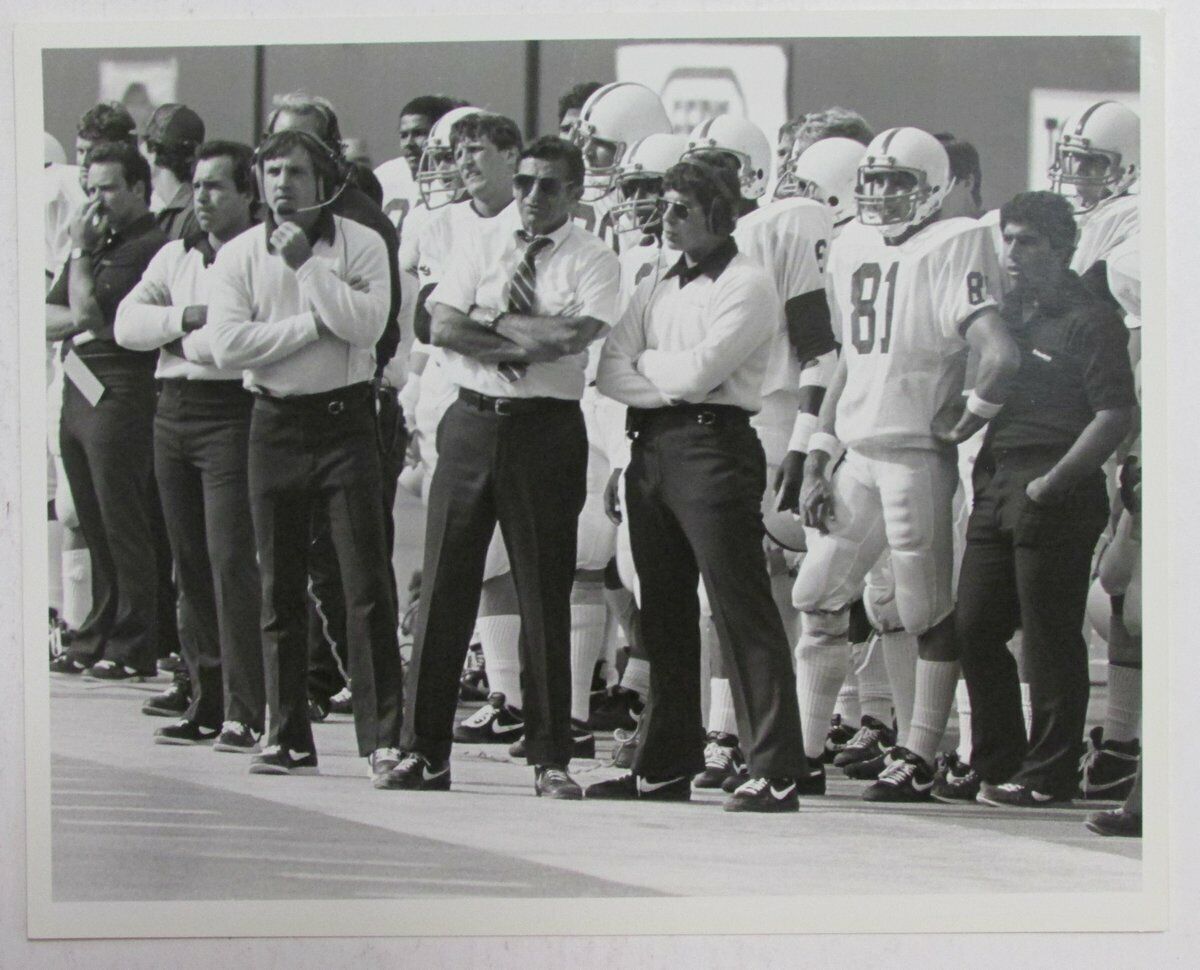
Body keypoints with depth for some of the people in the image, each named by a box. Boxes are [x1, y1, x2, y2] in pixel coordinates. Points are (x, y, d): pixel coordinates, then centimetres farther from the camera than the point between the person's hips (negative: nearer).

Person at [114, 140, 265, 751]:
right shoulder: (175, 257, 19)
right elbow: (127, 322, 8)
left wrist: (177, 336, -3)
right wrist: (188, 319, -7)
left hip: (233, 410, -7)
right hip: (173, 413, 7)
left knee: (231, 559, -12)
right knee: (190, 563, 8)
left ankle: (245, 714, -11)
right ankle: (206, 703, 14)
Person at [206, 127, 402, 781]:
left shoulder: (361, 246, 0)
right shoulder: (239, 255, 5)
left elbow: (367, 323, -16)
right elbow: (227, 345, -7)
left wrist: (306, 263, -14)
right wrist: (314, 322, -11)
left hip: (345, 416, -3)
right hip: (275, 424, 3)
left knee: (367, 584, -7)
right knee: (279, 588, 6)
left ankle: (383, 736, -6)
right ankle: (288, 736, 13)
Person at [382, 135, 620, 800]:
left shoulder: (593, 262, 2)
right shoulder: (480, 246, 9)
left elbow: (574, 335, -14)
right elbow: (442, 327, -3)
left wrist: (492, 320, -9)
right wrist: (527, 340, -10)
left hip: (548, 428, -2)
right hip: (472, 419, 2)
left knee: (545, 593, 1)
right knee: (444, 587, 2)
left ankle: (550, 757, 9)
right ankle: (424, 750, 7)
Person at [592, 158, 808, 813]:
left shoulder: (747, 286, -3)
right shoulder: (655, 289, 19)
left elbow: (698, 371, -13)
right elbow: (609, 370, 8)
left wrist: (647, 362, 4)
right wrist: (668, 385, -8)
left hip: (714, 446, -8)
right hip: (651, 447, 8)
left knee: (741, 608, -10)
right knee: (664, 611, 10)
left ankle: (776, 771, -12)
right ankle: (666, 764, 16)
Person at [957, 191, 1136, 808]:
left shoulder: (1090, 322, -7)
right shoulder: (1007, 314, 17)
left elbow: (1116, 416, -14)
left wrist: (1050, 484, -15)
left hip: (1054, 501, -8)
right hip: (995, 493, 8)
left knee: (1050, 641, -3)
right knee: (975, 628, 8)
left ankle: (1048, 775, 3)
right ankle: (997, 765, 18)